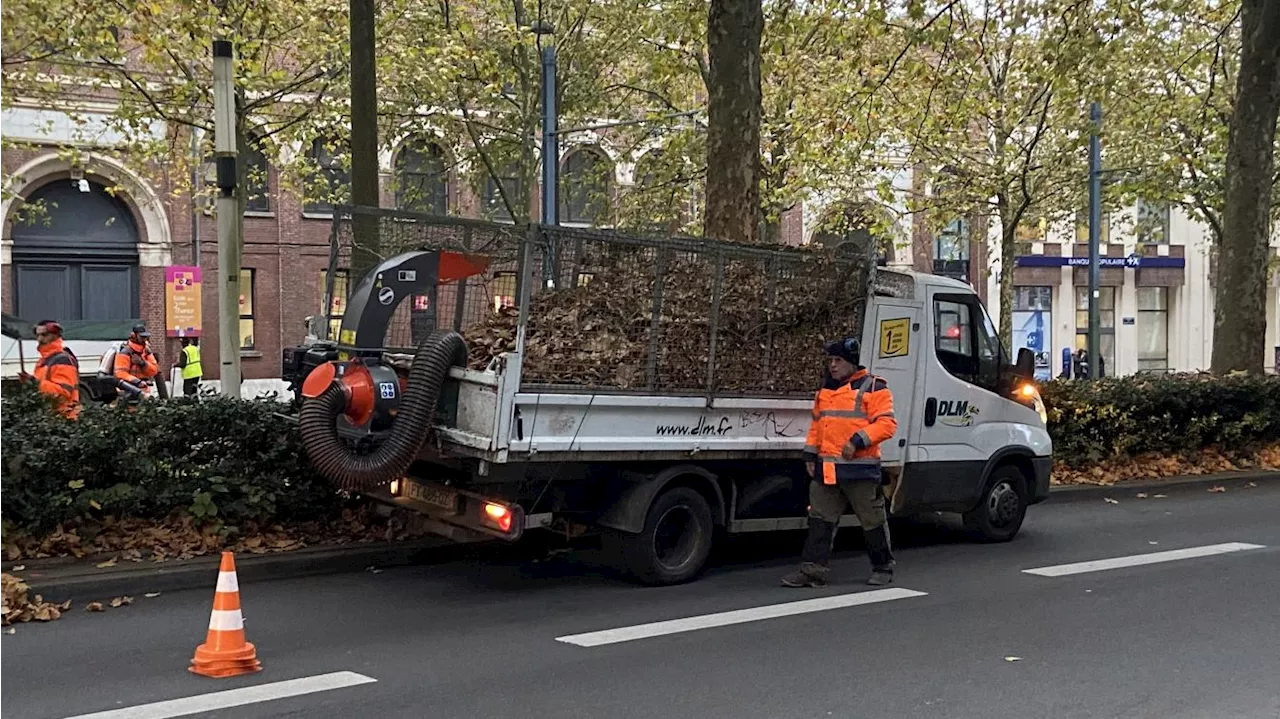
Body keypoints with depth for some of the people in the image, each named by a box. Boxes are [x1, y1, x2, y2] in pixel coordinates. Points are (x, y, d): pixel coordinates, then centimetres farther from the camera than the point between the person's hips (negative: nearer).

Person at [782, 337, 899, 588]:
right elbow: (816, 424, 24)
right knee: (820, 520, 3)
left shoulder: (873, 388, -5)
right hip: (825, 468, 6)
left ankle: (883, 567, 21)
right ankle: (813, 569, 4)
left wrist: (858, 440, -22)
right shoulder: (825, 390, 17)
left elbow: (886, 423, -13)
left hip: (860, 468, -6)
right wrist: (810, 454, 14)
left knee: (873, 521, 6)